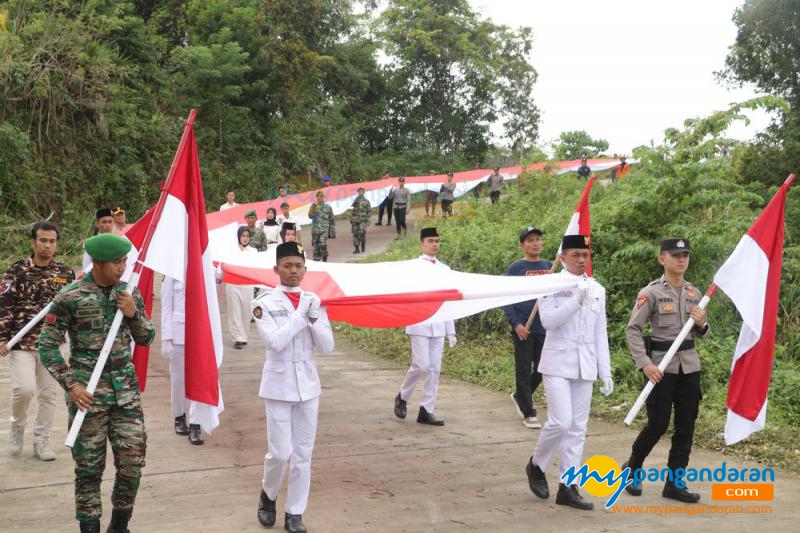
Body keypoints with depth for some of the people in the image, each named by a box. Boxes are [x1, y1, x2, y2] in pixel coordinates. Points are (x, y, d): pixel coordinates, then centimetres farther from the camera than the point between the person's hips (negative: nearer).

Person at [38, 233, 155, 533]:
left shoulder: (129, 293, 5)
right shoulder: (70, 297, -9)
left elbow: (146, 339, 11)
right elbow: (47, 345, -5)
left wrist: (134, 314, -8)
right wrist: (70, 385, -12)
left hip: (126, 389, 4)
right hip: (88, 392, -4)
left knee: (133, 462, 4)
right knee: (89, 467, 4)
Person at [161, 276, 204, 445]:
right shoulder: (173, 274, -1)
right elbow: (166, 309, -1)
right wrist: (166, 339, -5)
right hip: (179, 333, -1)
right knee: (179, 378, 10)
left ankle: (195, 426, -3)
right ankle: (179, 417, 30)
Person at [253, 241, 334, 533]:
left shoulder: (314, 301, 4)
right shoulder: (265, 304, -6)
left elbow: (327, 347, 0)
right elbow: (276, 341, -20)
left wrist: (314, 318, -13)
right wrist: (300, 313, -18)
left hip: (307, 384, 4)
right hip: (279, 385, -3)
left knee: (303, 454, 7)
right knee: (280, 452, -4)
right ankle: (268, 495, 26)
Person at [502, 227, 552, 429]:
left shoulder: (549, 266, 8)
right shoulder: (516, 268, -3)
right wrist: (515, 324, -14)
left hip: (545, 329, 4)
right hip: (523, 329, -4)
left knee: (541, 371, 12)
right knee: (524, 371, 1)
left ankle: (519, 396, 35)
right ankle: (528, 414, 11)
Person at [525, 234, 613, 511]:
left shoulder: (597, 289, 11)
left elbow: (600, 333, 12)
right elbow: (548, 320, -16)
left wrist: (605, 372, 8)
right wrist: (576, 300, -23)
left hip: (585, 366, 5)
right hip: (558, 363, -5)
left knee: (578, 428, 5)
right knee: (560, 422, -14)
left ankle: (567, 487, 12)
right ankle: (536, 465, 13)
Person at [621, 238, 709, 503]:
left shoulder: (694, 293, 10)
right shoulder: (651, 292, -7)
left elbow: (701, 334, 18)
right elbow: (633, 329, -9)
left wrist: (702, 323, -5)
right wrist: (645, 364, -17)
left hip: (690, 365, 5)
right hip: (662, 366, -5)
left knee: (686, 427, 6)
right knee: (658, 424, -2)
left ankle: (675, 483, 17)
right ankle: (632, 467, 23)